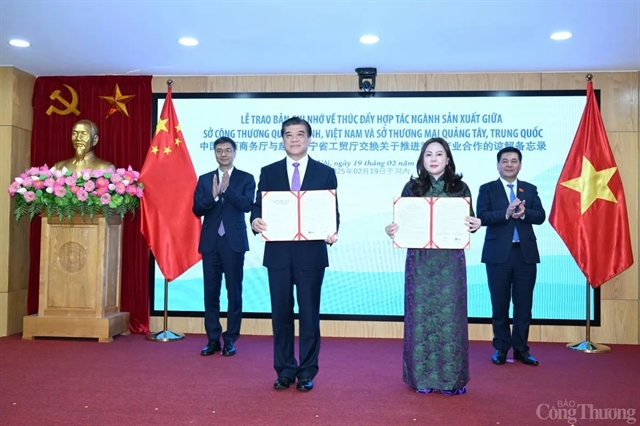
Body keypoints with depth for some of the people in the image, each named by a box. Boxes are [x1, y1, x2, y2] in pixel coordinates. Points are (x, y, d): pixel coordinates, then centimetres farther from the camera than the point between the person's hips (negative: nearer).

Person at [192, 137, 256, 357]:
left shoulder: (246, 178, 4)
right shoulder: (204, 179, 11)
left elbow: (247, 205, -10)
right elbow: (196, 209, 1)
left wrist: (227, 190, -19)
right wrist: (212, 196, -16)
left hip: (234, 242, -2)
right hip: (210, 242, 3)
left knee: (234, 292, 2)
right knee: (211, 292, 5)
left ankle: (230, 340, 12)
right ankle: (213, 340, 15)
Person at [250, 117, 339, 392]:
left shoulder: (325, 173, 5)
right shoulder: (269, 172, 9)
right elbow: (259, 206, 5)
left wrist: (332, 232, -18)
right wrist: (256, 220, -18)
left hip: (311, 253, -1)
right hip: (278, 253, 2)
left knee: (309, 313, 6)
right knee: (281, 313, 8)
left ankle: (307, 372, 19)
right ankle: (284, 370, 22)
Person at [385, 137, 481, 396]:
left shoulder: (460, 187, 5)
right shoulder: (412, 188, 5)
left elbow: (469, 222, 7)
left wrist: (475, 226, -14)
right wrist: (392, 231, -15)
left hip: (450, 261, 0)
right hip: (419, 261, 0)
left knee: (450, 316, 2)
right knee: (420, 315, 3)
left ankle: (452, 378, 13)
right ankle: (423, 377, 14)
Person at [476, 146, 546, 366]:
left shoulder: (530, 189, 11)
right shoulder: (487, 189, 3)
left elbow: (540, 216, 0)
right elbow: (482, 217, -10)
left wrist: (524, 213, -20)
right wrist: (506, 213, -24)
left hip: (526, 253, 2)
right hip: (498, 253, -2)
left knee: (524, 303, 6)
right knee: (500, 303, 6)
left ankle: (521, 348, 18)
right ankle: (501, 348, 18)